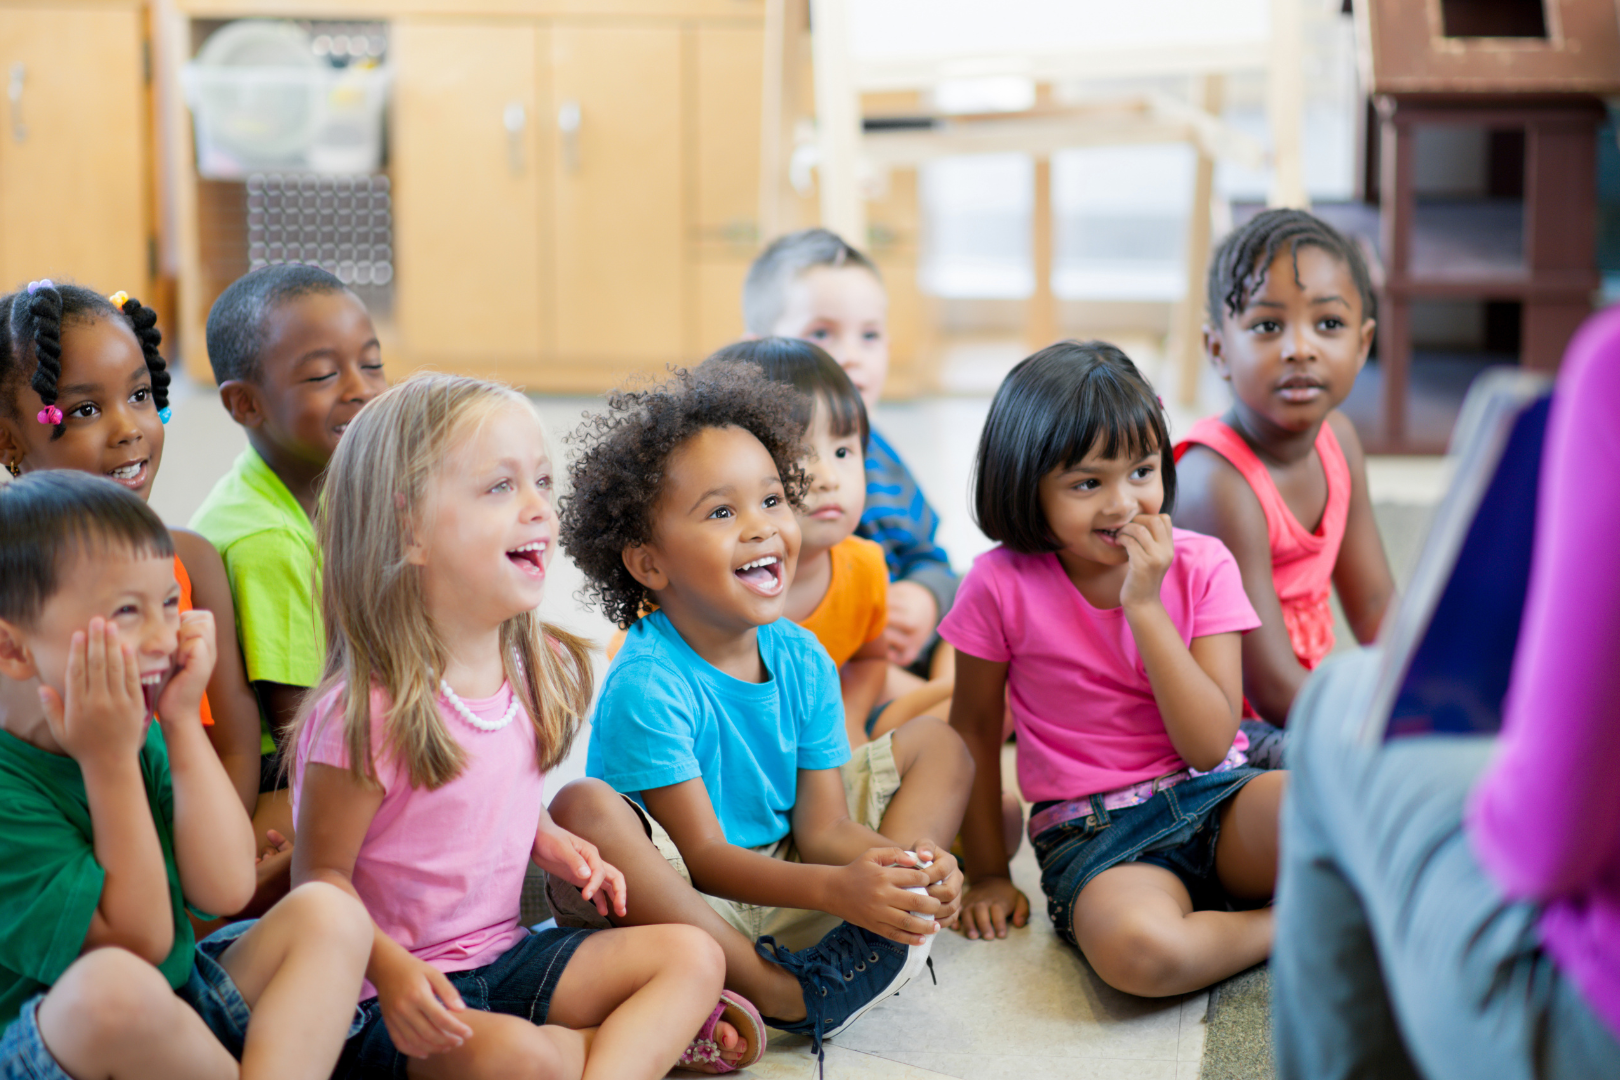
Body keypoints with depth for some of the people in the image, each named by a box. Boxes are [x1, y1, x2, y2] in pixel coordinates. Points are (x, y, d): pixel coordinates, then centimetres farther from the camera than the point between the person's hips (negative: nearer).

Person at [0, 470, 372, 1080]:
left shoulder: (141, 738, 3)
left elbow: (227, 890, -8)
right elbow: (142, 942, -18)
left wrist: (183, 724, -8)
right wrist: (109, 762, -22)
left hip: (186, 1011, 7)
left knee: (327, 912, -9)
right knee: (112, 985, -38)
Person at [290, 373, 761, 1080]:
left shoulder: (535, 670, 3)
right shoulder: (368, 715, -21)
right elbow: (320, 875, -14)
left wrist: (551, 843, -1)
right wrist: (391, 970, -29)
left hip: (506, 955, 7)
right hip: (408, 995, -7)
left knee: (692, 955, -5)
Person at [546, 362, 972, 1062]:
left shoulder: (802, 659, -3)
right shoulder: (647, 686, -22)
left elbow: (823, 825, -4)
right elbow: (704, 859, -23)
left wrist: (906, 866, -26)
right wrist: (836, 888, -37)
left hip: (784, 884, 7)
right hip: (682, 903, -6)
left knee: (936, 743, 5)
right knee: (584, 811, -36)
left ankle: (867, 941, -22)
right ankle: (781, 994, -28)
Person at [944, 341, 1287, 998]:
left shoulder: (1200, 566, -1)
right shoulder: (1002, 586, -5)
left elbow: (1208, 746, -10)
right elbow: (975, 727, 8)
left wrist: (1144, 606, -16)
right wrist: (986, 872, 10)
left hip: (1215, 798, 1)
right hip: (1094, 836, -1)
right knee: (1134, 948, -38)